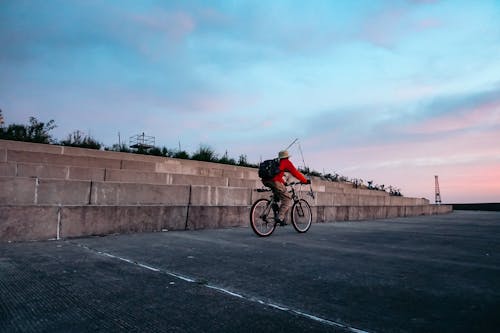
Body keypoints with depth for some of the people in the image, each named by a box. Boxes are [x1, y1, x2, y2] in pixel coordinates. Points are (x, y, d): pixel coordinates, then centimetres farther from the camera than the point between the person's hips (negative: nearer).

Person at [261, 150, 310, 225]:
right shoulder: (286, 162, 12)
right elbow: (295, 173, 10)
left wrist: (283, 183, 48)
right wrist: (305, 181, 18)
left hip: (265, 181, 8)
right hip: (275, 182, -8)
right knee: (287, 200, 1)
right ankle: (280, 217, -14)